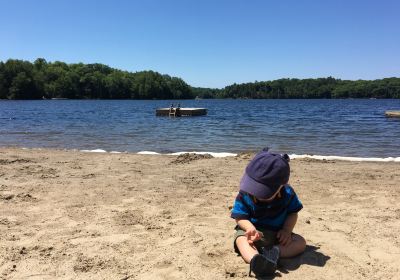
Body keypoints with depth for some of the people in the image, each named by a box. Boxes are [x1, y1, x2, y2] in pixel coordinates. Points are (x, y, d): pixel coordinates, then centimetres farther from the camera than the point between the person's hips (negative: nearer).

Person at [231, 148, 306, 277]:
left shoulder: (288, 194, -10)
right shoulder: (244, 195, -16)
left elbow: (292, 213, 0)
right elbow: (240, 217, -14)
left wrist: (287, 230, -17)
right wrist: (251, 229, -34)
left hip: (277, 234, 3)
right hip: (253, 230, -2)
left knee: (301, 242, -18)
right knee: (242, 239, -34)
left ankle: (274, 252, -39)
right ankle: (255, 259, -64)